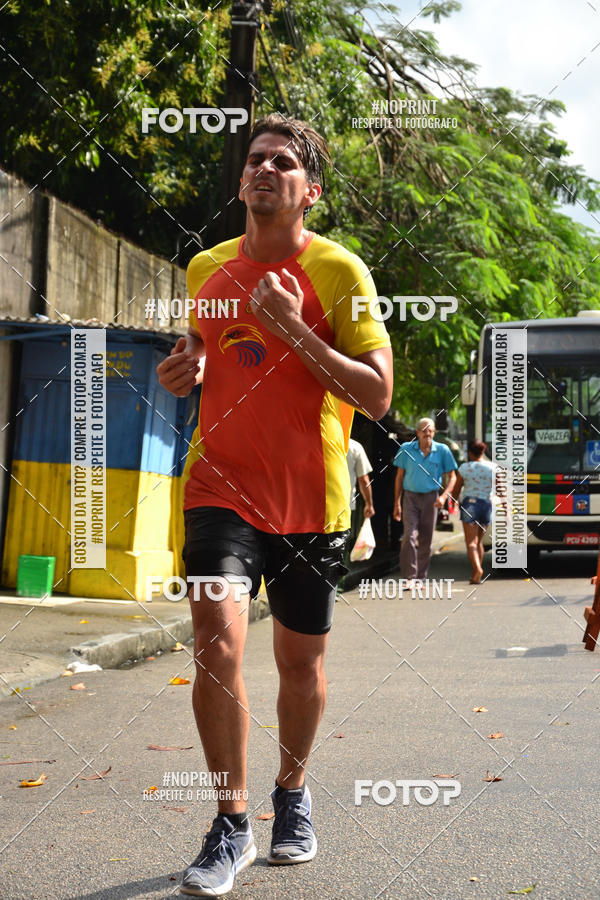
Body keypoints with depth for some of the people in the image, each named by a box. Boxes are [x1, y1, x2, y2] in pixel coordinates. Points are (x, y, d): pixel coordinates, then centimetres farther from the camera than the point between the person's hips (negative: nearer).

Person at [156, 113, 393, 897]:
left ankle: (293, 793, 38)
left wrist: (295, 331, -21)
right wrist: (182, 371, 0)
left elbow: (377, 396, -12)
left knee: (300, 658, 11)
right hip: (221, 484, 2)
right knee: (216, 641, -15)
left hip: (311, 498, -2)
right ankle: (231, 827, 0)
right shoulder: (207, 267, 7)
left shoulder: (339, 271, -6)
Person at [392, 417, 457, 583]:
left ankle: (421, 577, 17)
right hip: (410, 496, -1)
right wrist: (397, 504, 5)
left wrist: (444, 496, -14)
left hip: (430, 498, 1)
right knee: (409, 537, -15)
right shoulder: (406, 449, 0)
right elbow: (399, 476, 7)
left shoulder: (442, 451, -1)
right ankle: (409, 577, -14)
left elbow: (452, 477, 3)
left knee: (426, 540, 6)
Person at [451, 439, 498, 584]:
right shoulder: (493, 467, 0)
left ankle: (477, 568, -29)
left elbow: (456, 490, 2)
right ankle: (475, 575, 21)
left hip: (469, 504, -3)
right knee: (479, 541, 18)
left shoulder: (464, 468, -4)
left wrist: (454, 501, 21)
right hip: (487, 505, 3)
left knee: (471, 542, -4)